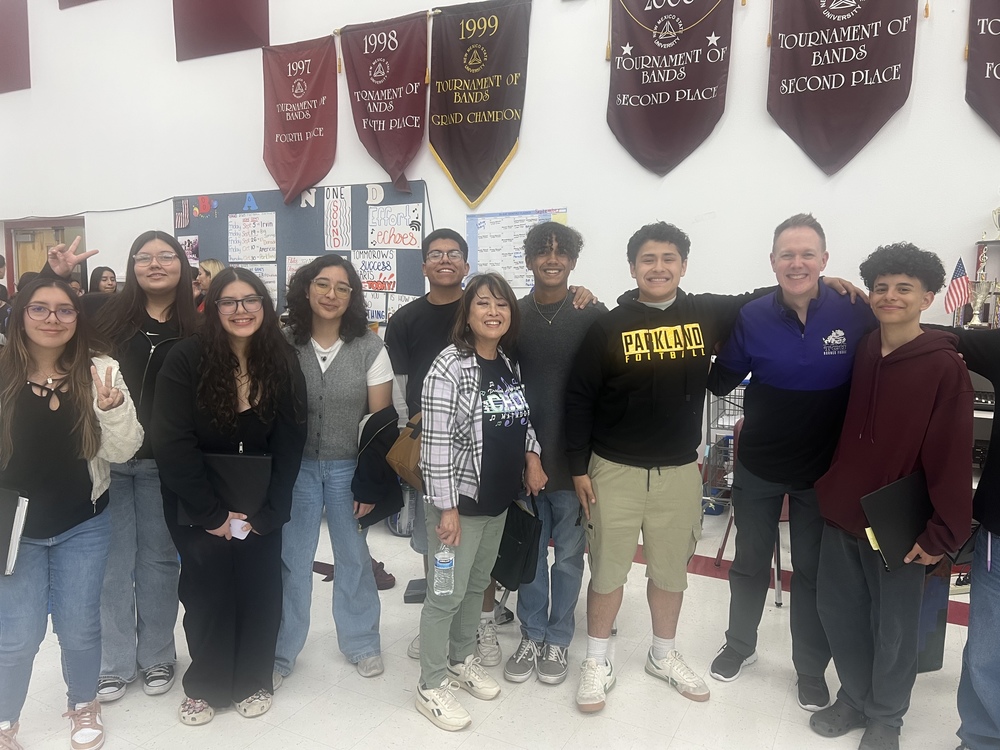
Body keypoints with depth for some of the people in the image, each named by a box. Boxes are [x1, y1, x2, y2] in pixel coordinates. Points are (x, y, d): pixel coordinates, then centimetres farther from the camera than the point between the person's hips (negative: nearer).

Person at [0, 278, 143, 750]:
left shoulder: (99, 371, -7)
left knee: (79, 626, 13)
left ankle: (84, 705, 40)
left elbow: (122, 452, -8)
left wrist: (113, 409, -25)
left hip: (83, 526, 1)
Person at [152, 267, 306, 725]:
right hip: (198, 507, -2)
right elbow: (172, 444, -16)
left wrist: (266, 512, -11)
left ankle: (253, 680, 29)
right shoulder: (186, 359, -13)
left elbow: (289, 444, -5)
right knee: (207, 593, 5)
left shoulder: (283, 364, -5)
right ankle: (205, 686, 29)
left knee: (259, 593, 5)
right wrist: (212, 513, -15)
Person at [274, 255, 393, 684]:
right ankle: (280, 651, 27)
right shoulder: (284, 344, -3)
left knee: (354, 557, 11)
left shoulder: (370, 347, -5)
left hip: (349, 468, 0)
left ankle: (361, 643, 32)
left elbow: (381, 421, -4)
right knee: (290, 559, 8)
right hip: (296, 467, 1)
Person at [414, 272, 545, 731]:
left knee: (478, 585, 21)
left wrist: (532, 455, 5)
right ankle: (431, 687, 22)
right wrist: (447, 507, -20)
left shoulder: (510, 364, 5)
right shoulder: (450, 367, -17)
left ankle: (462, 659, 41)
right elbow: (435, 443, -20)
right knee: (447, 594, 5)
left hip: (499, 499, 7)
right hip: (461, 501, -7)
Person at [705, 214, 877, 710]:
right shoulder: (752, 317, -11)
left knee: (812, 570, 16)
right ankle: (740, 645, 42)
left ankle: (812, 668, 37)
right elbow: (720, 382, -5)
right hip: (758, 467, 1)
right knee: (750, 563, 18)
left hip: (823, 470, 0)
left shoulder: (855, 315, -13)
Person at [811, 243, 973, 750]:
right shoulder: (857, 353, 3)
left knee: (894, 627, 11)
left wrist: (942, 532, -16)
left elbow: (951, 456, -14)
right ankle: (855, 698, 36)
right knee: (838, 611, 14)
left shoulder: (945, 366, -12)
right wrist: (827, 490, 6)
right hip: (841, 512, 5)